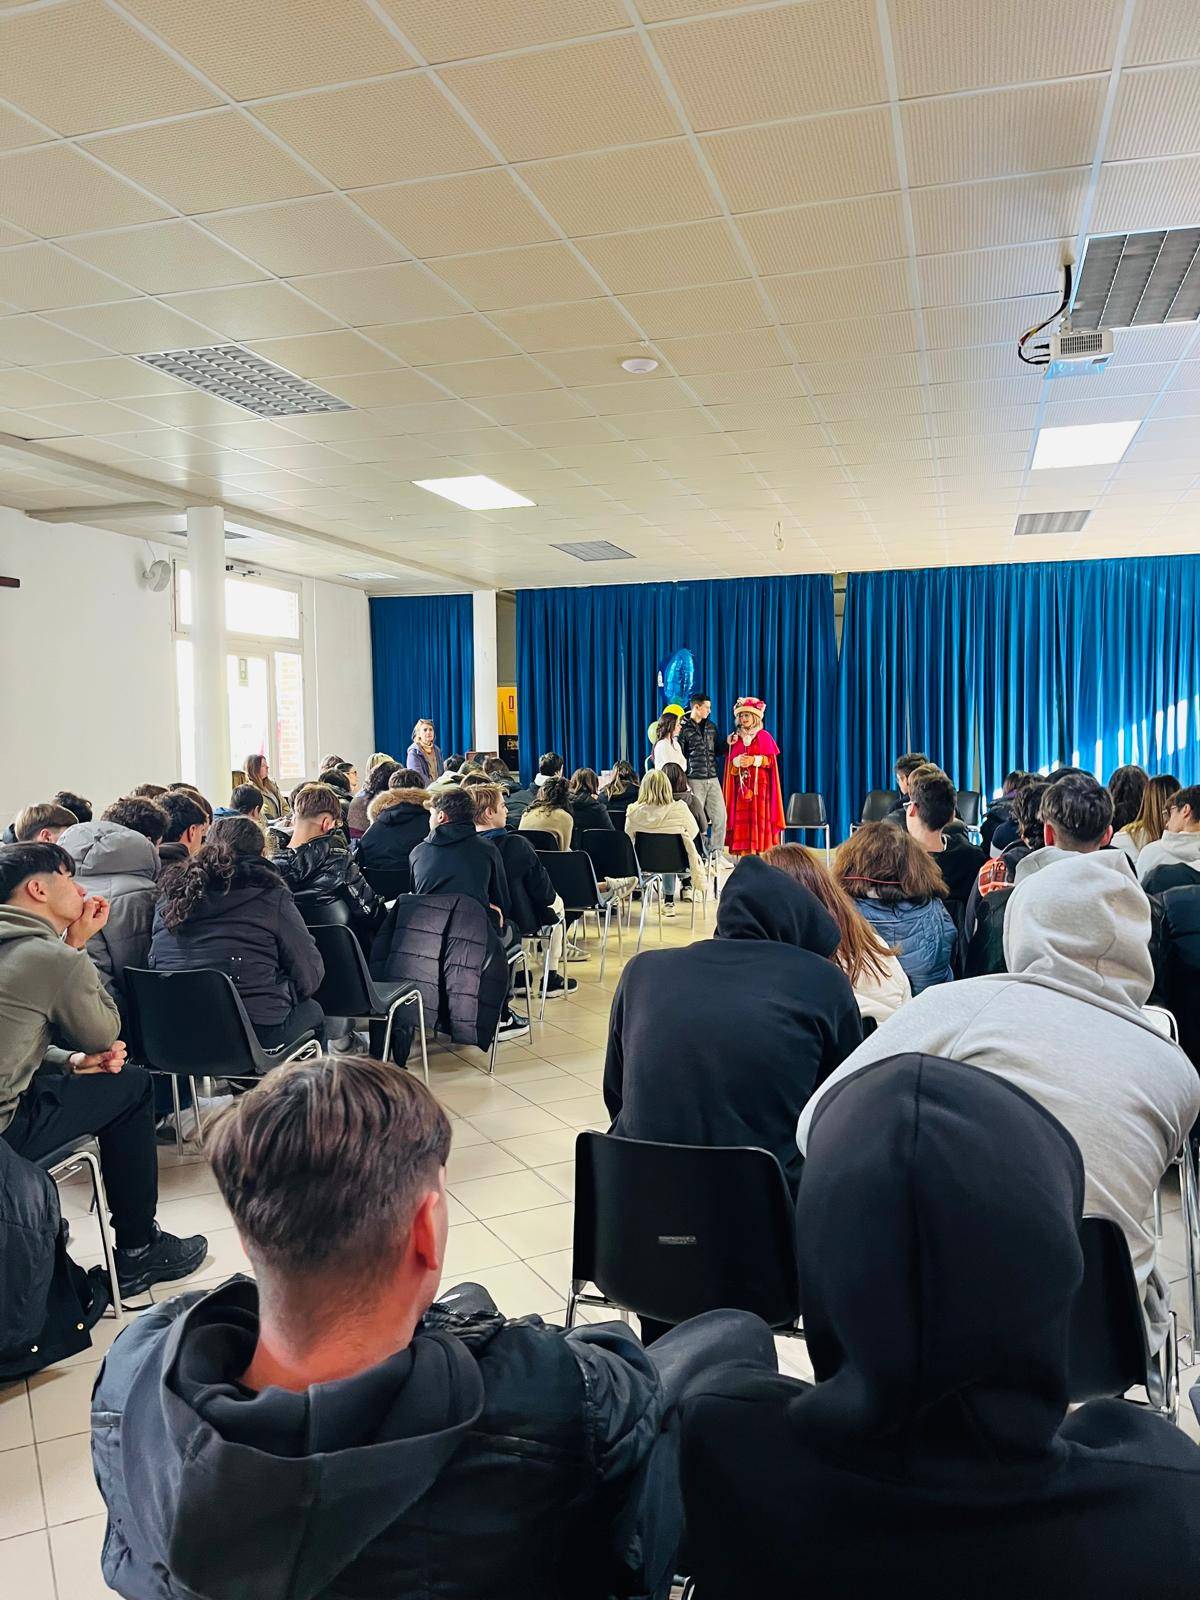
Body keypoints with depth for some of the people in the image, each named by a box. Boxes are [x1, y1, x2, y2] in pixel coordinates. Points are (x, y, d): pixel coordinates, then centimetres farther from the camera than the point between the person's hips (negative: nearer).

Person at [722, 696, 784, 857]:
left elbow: (771, 760, -1)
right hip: (741, 785, 3)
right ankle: (745, 854, -2)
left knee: (759, 817, -7)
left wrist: (754, 760, -14)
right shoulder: (735, 737, 13)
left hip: (760, 783, -2)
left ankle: (760, 852, -6)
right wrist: (736, 761, -9)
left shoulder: (764, 736, 4)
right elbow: (729, 763, 12)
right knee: (742, 819, -3)